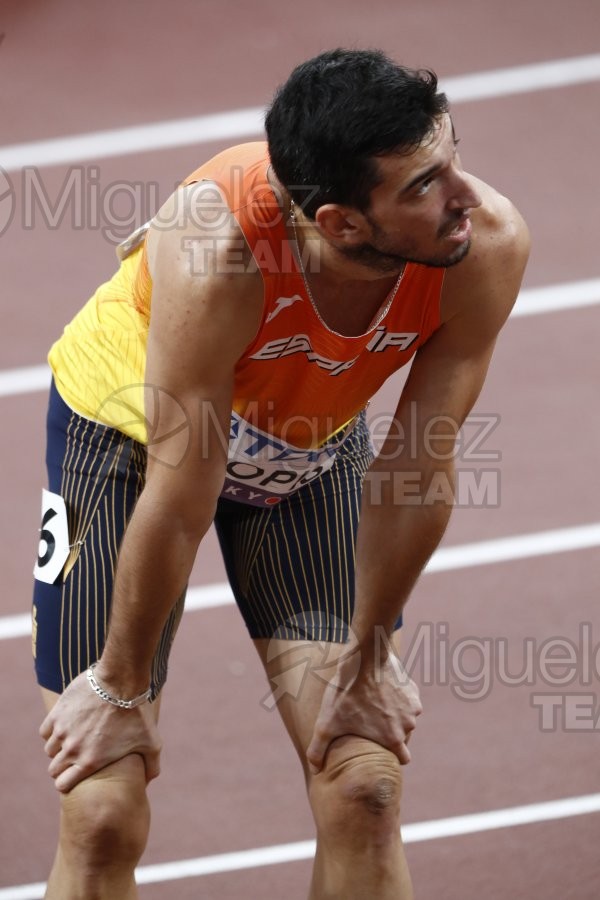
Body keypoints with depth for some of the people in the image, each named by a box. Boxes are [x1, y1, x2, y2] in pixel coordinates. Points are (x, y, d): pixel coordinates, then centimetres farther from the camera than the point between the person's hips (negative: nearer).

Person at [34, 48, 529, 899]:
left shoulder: (486, 246, -31)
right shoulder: (217, 253, -42)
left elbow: (417, 468, -18)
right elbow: (178, 503, -30)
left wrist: (366, 656, -6)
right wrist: (121, 689, -18)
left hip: (312, 443, 3)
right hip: (126, 437, -3)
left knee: (365, 783, -4)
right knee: (103, 812, -7)